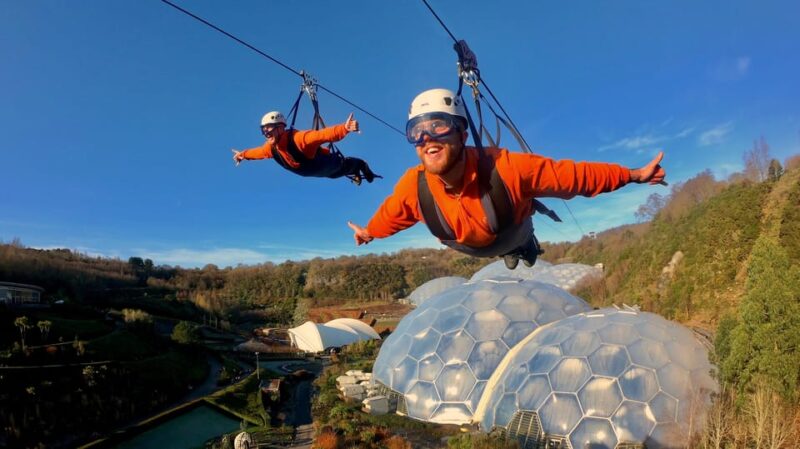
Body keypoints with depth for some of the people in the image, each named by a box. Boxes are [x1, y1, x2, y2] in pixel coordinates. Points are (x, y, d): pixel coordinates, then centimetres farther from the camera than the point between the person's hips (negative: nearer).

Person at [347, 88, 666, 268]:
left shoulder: (506, 168, -47)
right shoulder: (412, 187, -39)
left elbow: (571, 174, -34)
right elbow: (391, 215, -15)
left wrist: (632, 175, -26)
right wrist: (369, 232, 5)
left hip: (514, 234, -1)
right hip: (470, 248, 2)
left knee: (524, 253, 34)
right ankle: (509, 254, 69)